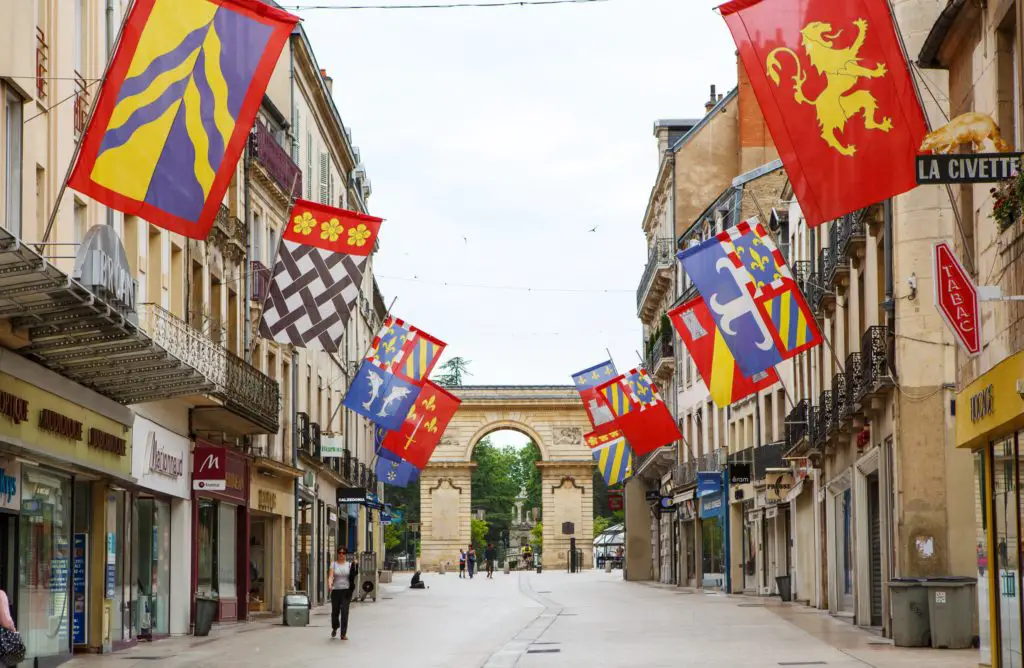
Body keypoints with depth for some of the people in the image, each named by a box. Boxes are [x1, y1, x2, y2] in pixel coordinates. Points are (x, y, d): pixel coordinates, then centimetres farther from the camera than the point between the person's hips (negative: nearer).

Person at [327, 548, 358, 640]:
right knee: (335, 611, 6)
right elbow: (330, 576, -9)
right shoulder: (334, 564, 5)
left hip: (346, 591, -1)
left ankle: (343, 634, -7)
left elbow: (353, 578, 4)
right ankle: (334, 628, 36)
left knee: (344, 611, -10)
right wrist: (329, 584, -25)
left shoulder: (350, 565, 6)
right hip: (336, 590, 1)